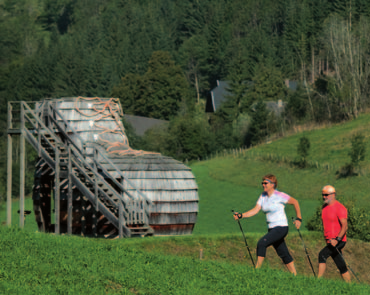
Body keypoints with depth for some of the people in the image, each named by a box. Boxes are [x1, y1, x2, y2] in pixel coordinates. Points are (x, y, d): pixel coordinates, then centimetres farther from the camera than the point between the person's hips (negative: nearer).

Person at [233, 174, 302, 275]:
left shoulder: (279, 196, -11)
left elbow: (295, 202, -2)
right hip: (272, 229, 8)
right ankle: (295, 276, 16)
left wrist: (298, 219, -2)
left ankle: (257, 269, -16)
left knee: (261, 243, -20)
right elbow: (255, 210, 0)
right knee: (284, 254, 10)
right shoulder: (263, 196, 8)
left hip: (281, 227, -8)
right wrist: (241, 215, -13)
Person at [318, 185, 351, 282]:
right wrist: (328, 240, 25)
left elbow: (345, 226, -18)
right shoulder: (325, 207, 13)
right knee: (342, 267, 8)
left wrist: (337, 239, -28)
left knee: (322, 255, -23)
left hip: (339, 241, -8)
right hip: (330, 241, 8)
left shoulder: (339, 208, -11)